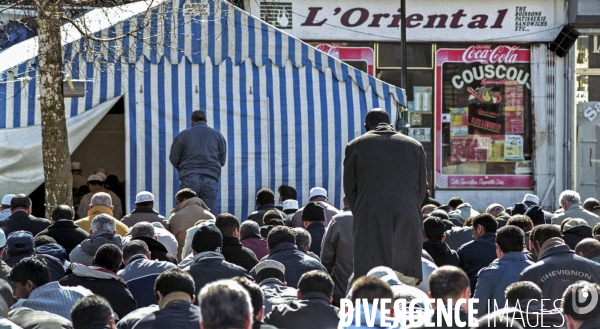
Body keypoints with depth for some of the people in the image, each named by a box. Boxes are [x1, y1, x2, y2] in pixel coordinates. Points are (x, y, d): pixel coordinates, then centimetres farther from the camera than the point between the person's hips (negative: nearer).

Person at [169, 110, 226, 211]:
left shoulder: (183, 135, 6)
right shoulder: (218, 135, 12)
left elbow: (174, 159, 6)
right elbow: (222, 161, 15)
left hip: (189, 179, -2)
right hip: (211, 179, 2)